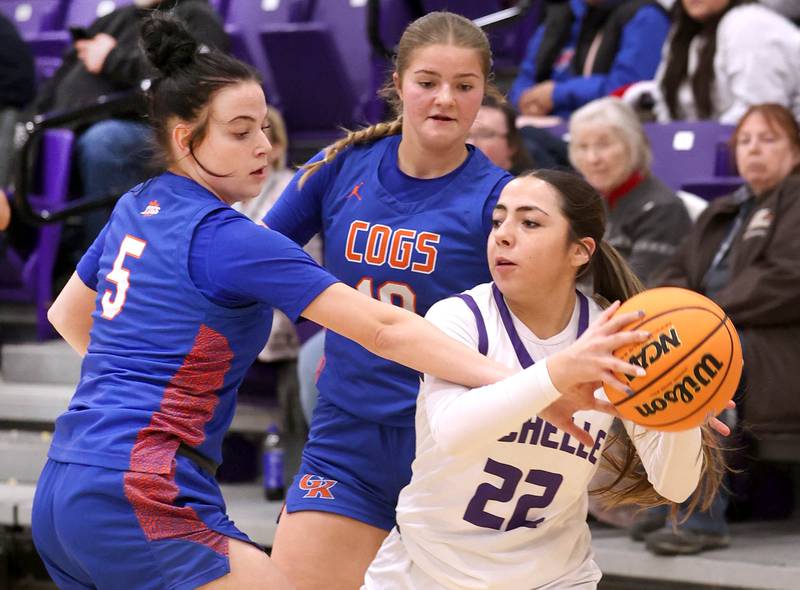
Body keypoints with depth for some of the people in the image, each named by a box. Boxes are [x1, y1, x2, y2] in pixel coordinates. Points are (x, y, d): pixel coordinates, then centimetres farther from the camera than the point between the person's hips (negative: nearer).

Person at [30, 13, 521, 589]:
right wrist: (525, 383, -21)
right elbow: (384, 328, -18)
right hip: (139, 499, -9)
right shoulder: (225, 238, -12)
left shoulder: (136, 210, 13)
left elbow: (67, 314, 31)